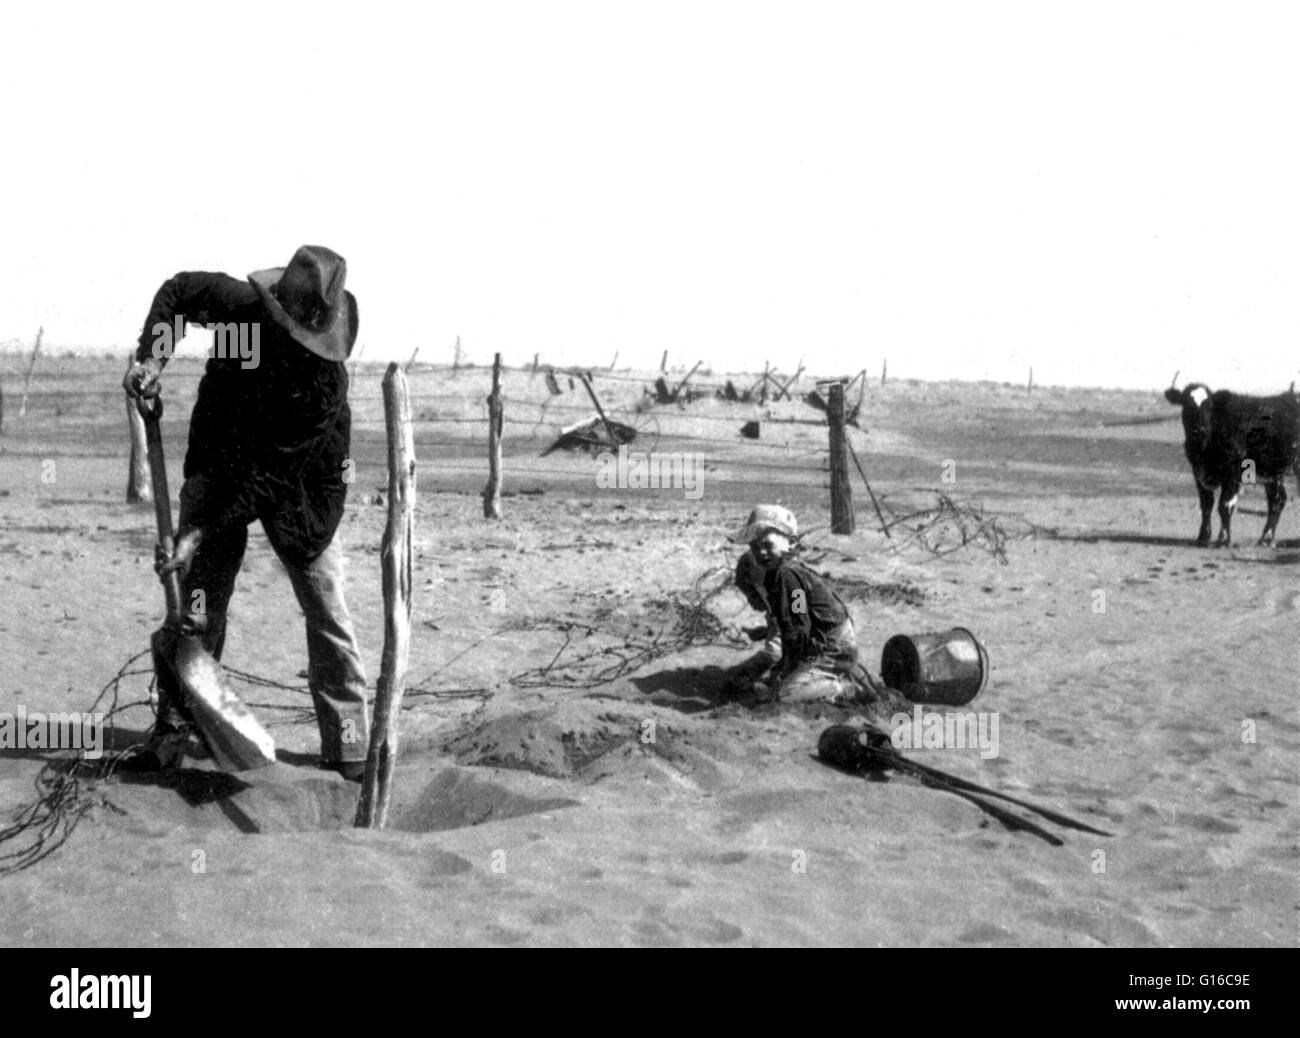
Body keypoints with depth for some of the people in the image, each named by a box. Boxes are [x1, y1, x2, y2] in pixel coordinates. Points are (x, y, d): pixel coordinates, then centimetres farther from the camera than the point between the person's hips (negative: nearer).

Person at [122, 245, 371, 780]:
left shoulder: (325, 382, -31)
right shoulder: (242, 305, -22)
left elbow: (261, 475, -29)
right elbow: (178, 289, 0)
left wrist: (200, 532, -31)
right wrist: (151, 357, -15)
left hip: (298, 490, -2)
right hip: (217, 466, 3)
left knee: (327, 610, -3)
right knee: (197, 598, -4)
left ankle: (349, 750, 5)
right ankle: (173, 727, 6)